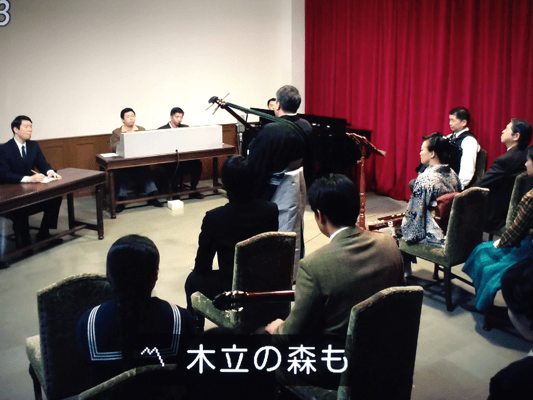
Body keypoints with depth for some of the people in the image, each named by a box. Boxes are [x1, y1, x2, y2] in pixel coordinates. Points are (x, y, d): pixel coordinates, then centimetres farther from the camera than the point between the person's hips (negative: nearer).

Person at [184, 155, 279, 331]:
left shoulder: (214, 217, -21)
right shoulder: (272, 210, -12)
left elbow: (202, 266, -9)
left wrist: (200, 270, 15)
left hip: (230, 293, -3)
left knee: (194, 279, 26)